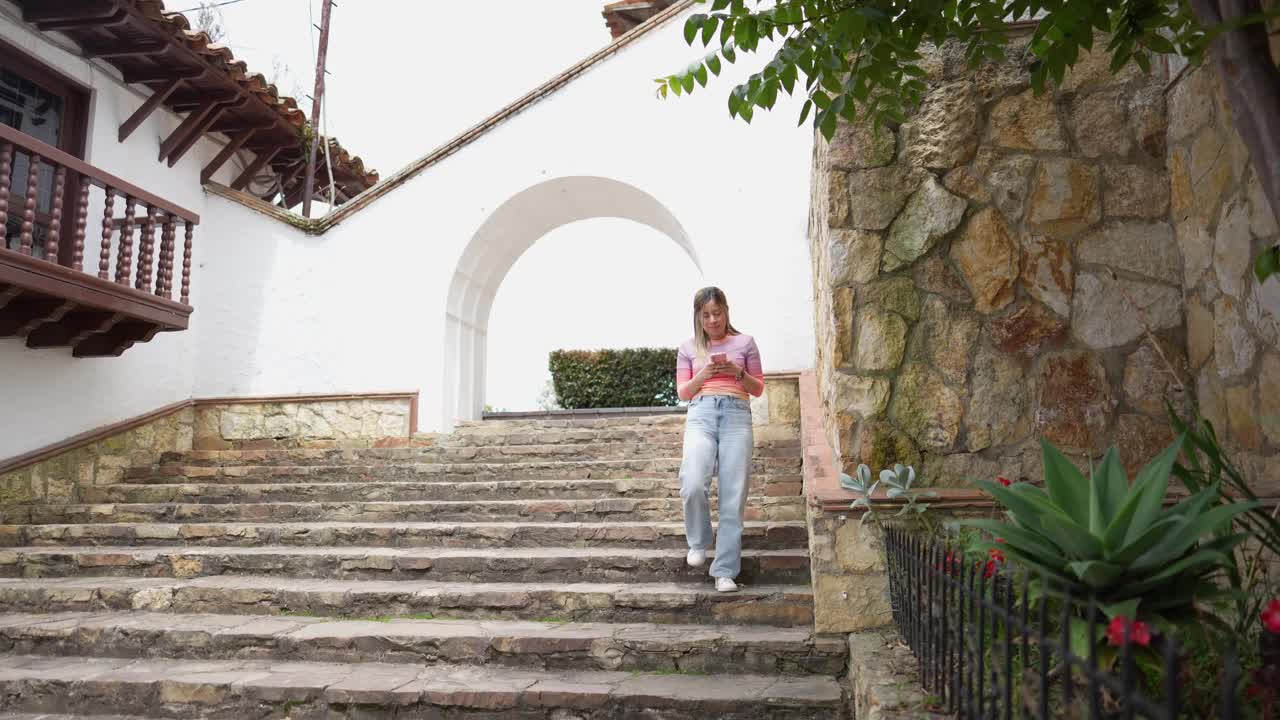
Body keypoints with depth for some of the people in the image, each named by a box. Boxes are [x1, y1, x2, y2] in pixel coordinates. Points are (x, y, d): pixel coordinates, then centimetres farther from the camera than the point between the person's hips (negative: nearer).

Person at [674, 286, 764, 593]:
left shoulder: (745, 342, 14)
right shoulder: (688, 347, 16)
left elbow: (758, 389, 14)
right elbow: (683, 392, 13)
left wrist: (737, 372, -5)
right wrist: (704, 372, -4)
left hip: (737, 415, 0)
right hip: (701, 415, 0)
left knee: (733, 496, -8)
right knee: (693, 485, -22)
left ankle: (725, 571, 0)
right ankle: (699, 542, 7)